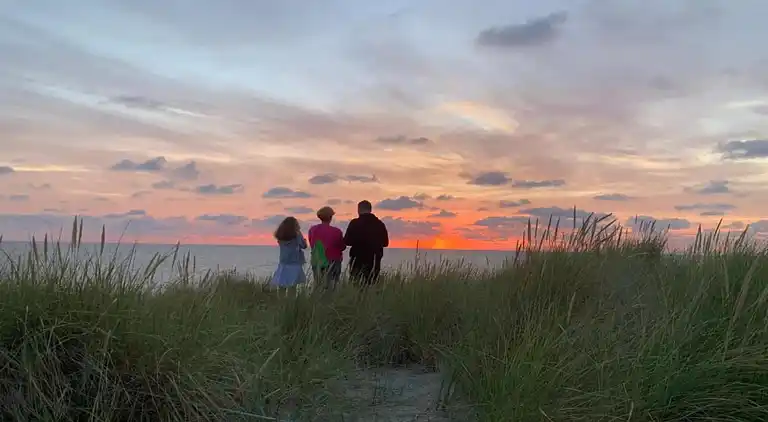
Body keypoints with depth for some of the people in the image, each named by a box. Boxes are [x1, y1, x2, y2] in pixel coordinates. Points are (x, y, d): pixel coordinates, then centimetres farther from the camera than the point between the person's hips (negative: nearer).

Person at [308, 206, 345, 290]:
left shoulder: (312, 230, -3)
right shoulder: (336, 232, -17)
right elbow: (342, 247, -2)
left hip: (316, 263, 5)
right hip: (332, 263, -4)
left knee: (318, 287, 13)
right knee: (330, 287, 0)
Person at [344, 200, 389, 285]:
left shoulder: (355, 223, -7)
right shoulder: (380, 224, 4)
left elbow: (347, 241, -10)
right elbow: (385, 242, 9)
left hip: (358, 260, -3)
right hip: (374, 261, 3)